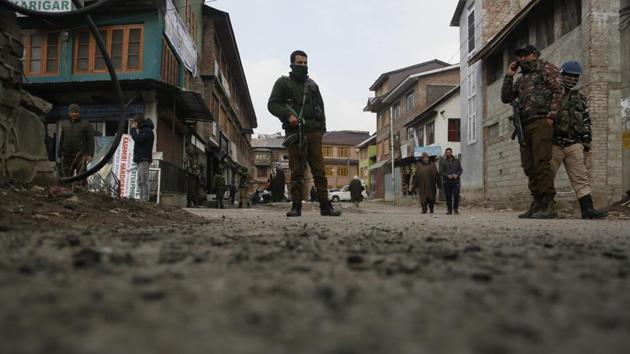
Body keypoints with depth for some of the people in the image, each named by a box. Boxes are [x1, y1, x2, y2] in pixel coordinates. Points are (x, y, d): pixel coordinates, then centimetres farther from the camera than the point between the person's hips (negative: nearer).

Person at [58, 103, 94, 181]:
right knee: (65, 178, 5)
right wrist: (60, 155, 16)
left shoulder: (86, 125, 1)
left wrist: (90, 154, -13)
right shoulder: (64, 124, 15)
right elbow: (61, 140, 19)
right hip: (67, 157, 4)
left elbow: (90, 140, -3)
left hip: (80, 156, -4)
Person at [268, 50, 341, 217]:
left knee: (319, 170, -2)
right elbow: (272, 104, 3)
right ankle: (296, 206, 0)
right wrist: (287, 115, -14)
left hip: (313, 132, 3)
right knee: (297, 172, -3)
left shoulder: (312, 84, 22)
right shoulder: (283, 82, 11)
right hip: (294, 132, -3)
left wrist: (322, 129, 11)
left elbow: (320, 107, 23)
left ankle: (325, 205, -2)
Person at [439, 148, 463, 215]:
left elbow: (460, 170, 12)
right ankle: (449, 210, 7)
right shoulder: (442, 161, 6)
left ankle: (456, 209, 4)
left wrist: (457, 175, -8)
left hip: (456, 181, 1)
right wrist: (448, 176, -16)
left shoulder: (456, 161, 14)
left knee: (456, 195, -10)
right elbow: (441, 171, -1)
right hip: (447, 181, -1)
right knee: (448, 197, -1)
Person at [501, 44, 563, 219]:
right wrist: (508, 76, 16)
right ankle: (537, 203, 8)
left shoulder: (546, 68, 7)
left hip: (541, 122, -7)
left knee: (541, 163, -14)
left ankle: (548, 205, -14)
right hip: (525, 125, 8)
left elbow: (558, 91, -4)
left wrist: (551, 115, -15)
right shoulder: (521, 79, 27)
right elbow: (506, 98, 23)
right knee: (529, 166, 4)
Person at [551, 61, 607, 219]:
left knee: (581, 177, -3)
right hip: (553, 144, -4)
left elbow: (586, 121, 22)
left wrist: (586, 141, 12)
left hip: (574, 145, 4)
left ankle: (587, 208, -5)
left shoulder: (580, 97, 19)